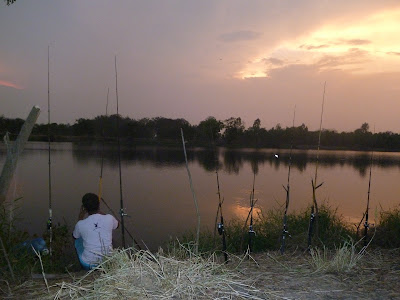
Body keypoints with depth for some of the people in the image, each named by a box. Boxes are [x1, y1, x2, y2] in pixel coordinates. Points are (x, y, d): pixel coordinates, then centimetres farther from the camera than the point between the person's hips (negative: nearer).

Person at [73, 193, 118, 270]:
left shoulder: (80, 224, -13)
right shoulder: (109, 218, -11)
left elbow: (74, 236, 12)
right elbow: (117, 225, 16)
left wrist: (80, 218, 14)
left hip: (88, 265, -1)